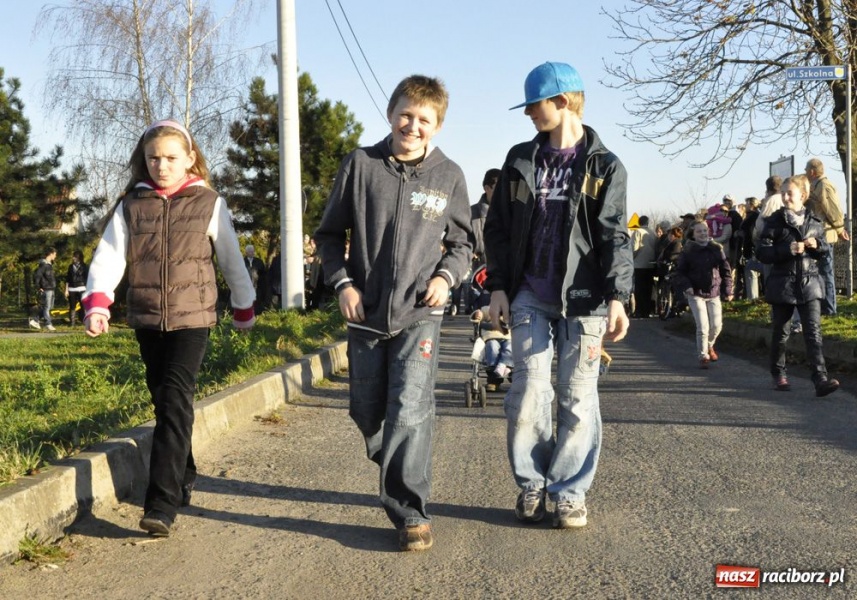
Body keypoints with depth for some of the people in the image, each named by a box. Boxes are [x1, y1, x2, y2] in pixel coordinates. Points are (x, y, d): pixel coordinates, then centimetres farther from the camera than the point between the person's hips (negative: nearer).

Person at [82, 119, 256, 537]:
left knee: (176, 401, -14)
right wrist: (97, 303, -20)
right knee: (163, 401, 12)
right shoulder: (130, 206, 5)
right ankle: (183, 481, 30)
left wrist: (244, 308, 16)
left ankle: (162, 503, -16)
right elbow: (108, 256, -4)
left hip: (191, 317, -4)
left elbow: (231, 260, 8)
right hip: (146, 319, 4)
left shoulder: (208, 204, 0)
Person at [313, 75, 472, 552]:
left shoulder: (449, 176, 1)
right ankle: (395, 469, 41)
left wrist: (446, 276, -7)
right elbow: (330, 234, 8)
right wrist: (342, 283, -5)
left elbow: (462, 240, 12)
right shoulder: (361, 165, 1)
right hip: (366, 312, 2)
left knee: (410, 410, -15)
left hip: (420, 314, -2)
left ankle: (411, 513, -6)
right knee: (367, 412, 13)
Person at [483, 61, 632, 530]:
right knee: (528, 391, -1)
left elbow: (614, 237, -4)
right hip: (530, 297, 2)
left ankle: (569, 493, 12)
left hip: (583, 299, -2)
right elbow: (497, 227, 12)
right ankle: (531, 483, 15)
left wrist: (617, 298, -13)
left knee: (578, 398, 2)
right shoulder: (521, 160, 10)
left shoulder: (604, 167, 2)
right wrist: (498, 288, 4)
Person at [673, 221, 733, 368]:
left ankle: (709, 346, 33)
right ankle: (703, 356, 5)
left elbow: (726, 271, 8)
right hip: (696, 294, -2)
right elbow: (679, 273, 2)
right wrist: (686, 286, -15)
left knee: (716, 325, 2)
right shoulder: (688, 251, -2)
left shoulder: (717, 249, 3)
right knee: (703, 327, -9)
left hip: (714, 293, 2)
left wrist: (728, 291, 4)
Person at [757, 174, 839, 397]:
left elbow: (826, 248, 15)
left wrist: (817, 245, -8)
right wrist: (788, 249, -23)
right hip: (783, 285, -1)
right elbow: (762, 252, -9)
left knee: (813, 331, -8)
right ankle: (778, 375, 29)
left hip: (809, 284, 1)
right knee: (780, 332, 11)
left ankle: (821, 380, -14)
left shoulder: (815, 221, 5)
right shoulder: (774, 221, -4)